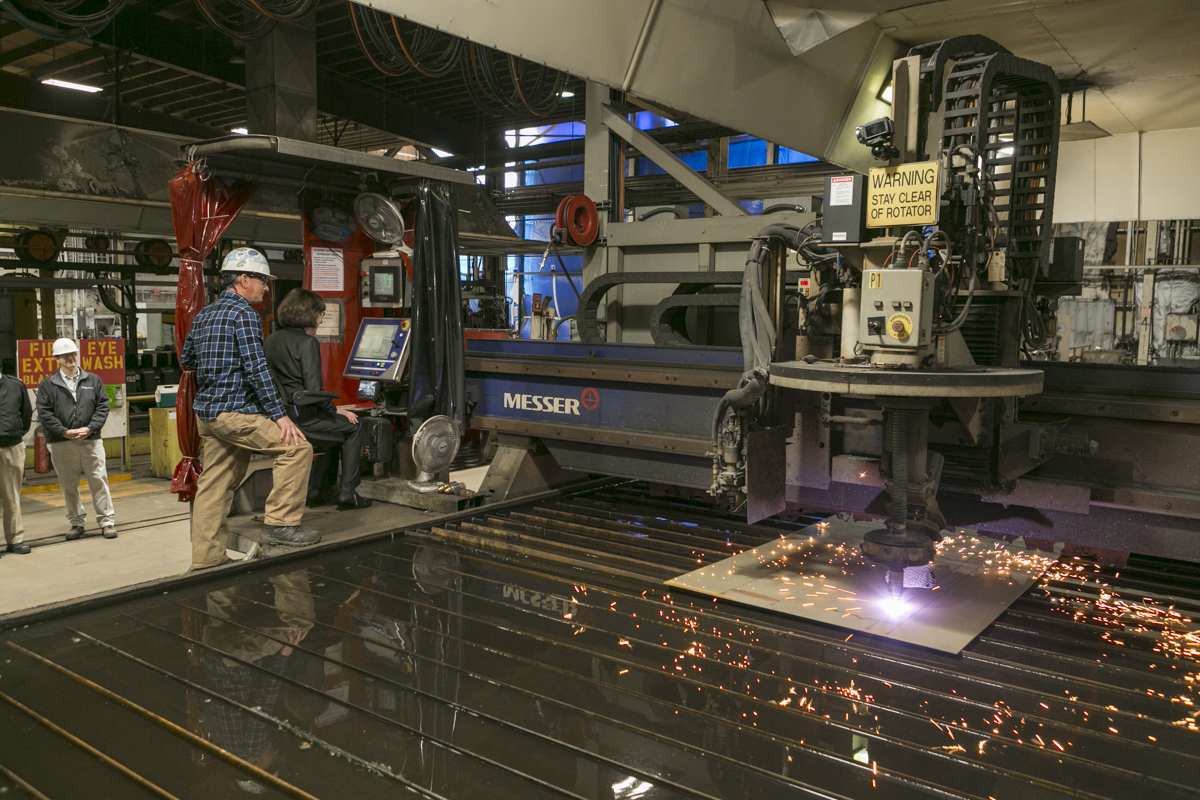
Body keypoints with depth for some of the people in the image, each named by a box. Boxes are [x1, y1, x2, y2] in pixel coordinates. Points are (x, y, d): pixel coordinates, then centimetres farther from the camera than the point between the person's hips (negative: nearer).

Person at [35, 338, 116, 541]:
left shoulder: (93, 380, 10)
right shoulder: (47, 384, 6)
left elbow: (103, 406, 5)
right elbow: (44, 413, -1)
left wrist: (89, 428, -9)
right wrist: (65, 432, -10)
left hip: (91, 440, 0)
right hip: (61, 443, 0)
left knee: (99, 481, 0)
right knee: (69, 486, 7)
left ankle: (107, 521, 7)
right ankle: (77, 523, 19)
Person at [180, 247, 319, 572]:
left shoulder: (203, 315, 17)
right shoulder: (243, 313, -10)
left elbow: (185, 359, 27)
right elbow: (256, 368, -17)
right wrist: (279, 414, -17)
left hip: (206, 412, 10)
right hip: (234, 411, -10)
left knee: (214, 485, 11)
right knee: (297, 447, -10)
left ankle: (205, 558, 16)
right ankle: (280, 523, -10)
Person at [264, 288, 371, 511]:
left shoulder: (271, 340, 13)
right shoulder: (307, 342, -13)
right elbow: (313, 390, -19)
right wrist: (336, 410, -4)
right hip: (298, 417, -9)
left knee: (335, 425, 30)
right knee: (352, 427, 10)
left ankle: (323, 491, 28)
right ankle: (347, 493, 6)